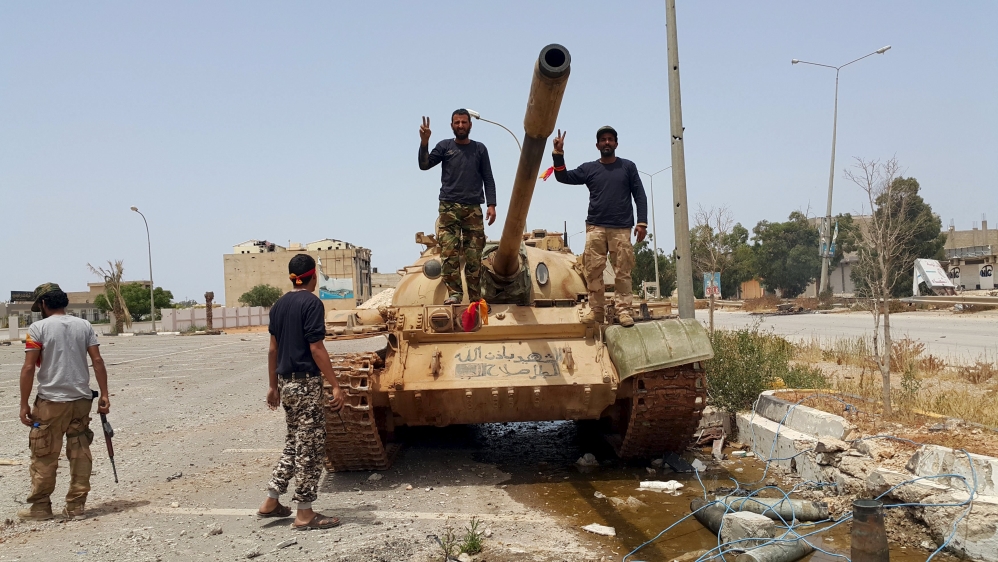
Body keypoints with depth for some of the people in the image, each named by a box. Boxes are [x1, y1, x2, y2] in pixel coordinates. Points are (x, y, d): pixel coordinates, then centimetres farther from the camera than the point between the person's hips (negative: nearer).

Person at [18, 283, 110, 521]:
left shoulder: (38, 328, -4)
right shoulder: (84, 325, 6)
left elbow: (28, 368, -9)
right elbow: (97, 361, 2)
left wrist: (24, 404, -4)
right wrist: (104, 395, 4)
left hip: (51, 401, -4)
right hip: (82, 399, 4)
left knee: (44, 456, 7)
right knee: (80, 454, 7)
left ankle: (40, 506, 14)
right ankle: (76, 506, 11)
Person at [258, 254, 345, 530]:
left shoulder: (279, 305, 11)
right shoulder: (311, 303, -12)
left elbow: (273, 349, 13)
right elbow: (316, 348, -16)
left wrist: (273, 385, 20)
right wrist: (335, 385, -15)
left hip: (286, 383, 8)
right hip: (307, 383, -8)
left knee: (294, 443, 19)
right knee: (311, 448, 0)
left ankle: (271, 502, 22)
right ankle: (305, 514, 5)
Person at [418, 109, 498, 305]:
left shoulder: (480, 149, 13)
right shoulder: (445, 146, 11)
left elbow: (488, 179, 11)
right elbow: (424, 165, 1)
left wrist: (491, 205, 0)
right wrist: (424, 142, -13)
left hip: (473, 209, 0)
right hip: (449, 208, 0)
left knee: (474, 256, -3)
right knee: (449, 253, -12)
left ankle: (475, 298, 0)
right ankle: (454, 293, -11)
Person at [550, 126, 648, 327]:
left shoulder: (628, 167, 10)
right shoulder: (589, 168, 13)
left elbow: (639, 195, 7)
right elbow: (563, 177, 6)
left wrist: (642, 222, -3)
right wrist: (558, 153, -6)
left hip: (621, 229, -1)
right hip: (595, 228, 1)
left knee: (623, 271, -4)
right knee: (593, 271, -3)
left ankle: (623, 310, -1)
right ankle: (596, 310, 2)